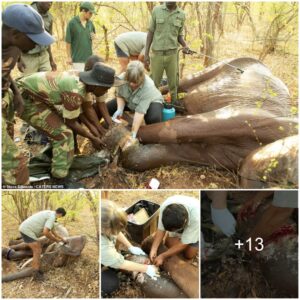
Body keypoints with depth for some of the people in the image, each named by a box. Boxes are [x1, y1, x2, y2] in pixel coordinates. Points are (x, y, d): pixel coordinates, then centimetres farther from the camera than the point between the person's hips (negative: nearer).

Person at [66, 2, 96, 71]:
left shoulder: (90, 23, 7)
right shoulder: (72, 23, -8)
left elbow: (94, 32, 24)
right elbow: (68, 41, -6)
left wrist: (94, 36, -1)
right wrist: (69, 57, -7)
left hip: (89, 57, 5)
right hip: (77, 58, -5)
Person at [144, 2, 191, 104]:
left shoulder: (181, 15, -1)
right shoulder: (156, 10, -5)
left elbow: (179, 36, 10)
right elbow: (150, 33, 1)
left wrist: (185, 46, -13)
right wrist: (146, 54, -4)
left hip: (172, 54, 1)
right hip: (157, 54, -1)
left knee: (173, 82, 9)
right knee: (154, 83, 7)